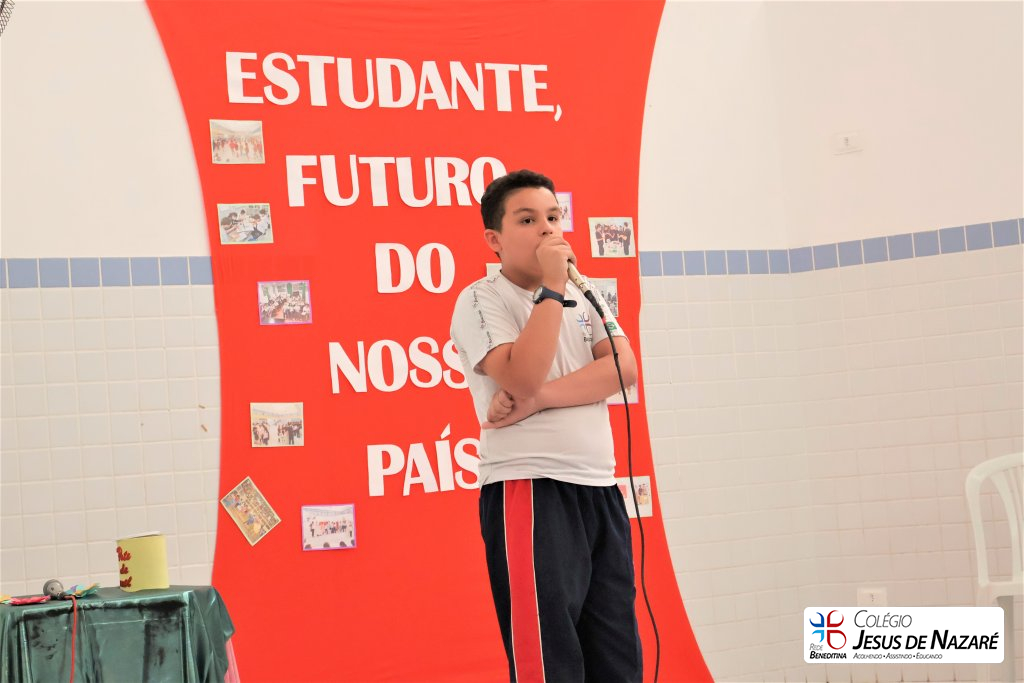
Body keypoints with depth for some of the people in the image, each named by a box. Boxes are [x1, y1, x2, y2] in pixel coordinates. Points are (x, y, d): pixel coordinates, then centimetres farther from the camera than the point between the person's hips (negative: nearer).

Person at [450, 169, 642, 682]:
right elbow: (522, 377, -20)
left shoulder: (583, 297, 16)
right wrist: (552, 288, -15)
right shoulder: (481, 300, -3)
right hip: (530, 492, -6)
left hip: (600, 490, 7)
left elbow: (624, 368, -2)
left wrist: (538, 400, -14)